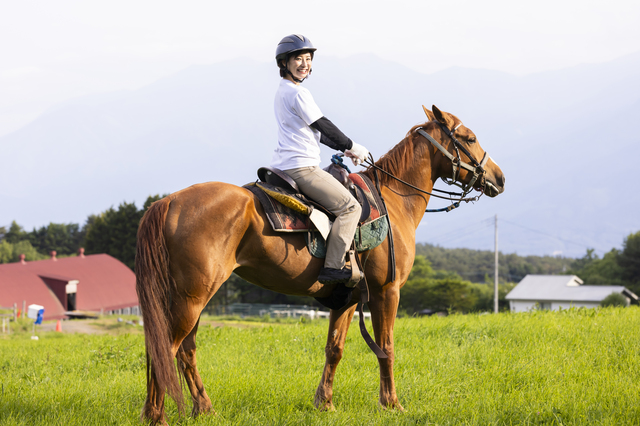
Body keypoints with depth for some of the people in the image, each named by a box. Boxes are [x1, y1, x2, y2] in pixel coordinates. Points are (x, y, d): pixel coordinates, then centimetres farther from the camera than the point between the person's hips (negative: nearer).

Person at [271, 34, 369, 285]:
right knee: (350, 207, -13)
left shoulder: (283, 92, 19)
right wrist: (352, 147, 0)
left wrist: (343, 149, 21)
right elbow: (322, 125, -12)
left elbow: (314, 130, 23)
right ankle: (332, 267, -21)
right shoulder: (298, 93, -13)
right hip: (301, 167, -11)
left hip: (284, 166, 11)